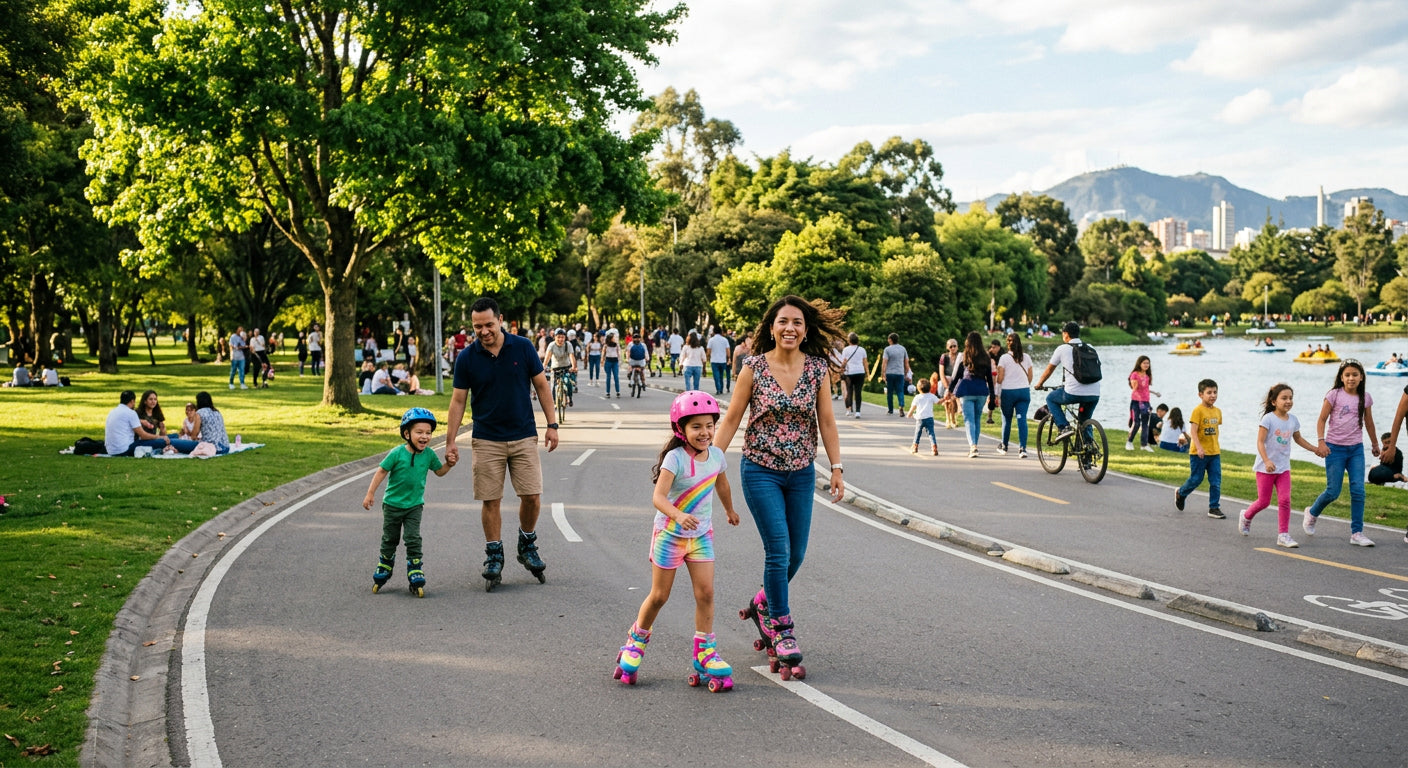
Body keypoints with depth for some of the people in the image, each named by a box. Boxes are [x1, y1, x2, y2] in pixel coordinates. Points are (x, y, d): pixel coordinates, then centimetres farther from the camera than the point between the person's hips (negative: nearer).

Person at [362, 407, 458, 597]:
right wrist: (370, 494, -10)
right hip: (393, 504, -1)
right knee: (390, 540, 13)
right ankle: (382, 573, 33)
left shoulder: (429, 454, -7)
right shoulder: (397, 453, -17)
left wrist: (448, 464, -11)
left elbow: (439, 472, 9)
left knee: (413, 539, -8)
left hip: (414, 505, 1)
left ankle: (416, 577, -3)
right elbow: (381, 471, -10)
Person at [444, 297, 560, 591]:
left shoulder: (523, 347, -4)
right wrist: (450, 441, -1)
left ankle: (527, 545, 21)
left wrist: (552, 424, 1)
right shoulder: (467, 358, -4)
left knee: (532, 496, -4)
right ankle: (494, 556, 16)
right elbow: (458, 400, 2)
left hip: (524, 437, 0)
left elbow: (541, 386, 4)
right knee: (490, 500, 1)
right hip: (486, 441, 0)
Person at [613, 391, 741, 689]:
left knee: (705, 592, -6)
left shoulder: (716, 455, -3)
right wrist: (678, 516, -49)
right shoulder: (676, 458, -22)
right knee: (659, 596, 7)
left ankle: (705, 654, 4)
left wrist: (730, 511, 36)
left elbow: (721, 486, 20)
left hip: (701, 535, 4)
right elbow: (658, 497, -31)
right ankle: (636, 641, 31)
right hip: (670, 534, -4)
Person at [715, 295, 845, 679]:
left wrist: (836, 468, 1)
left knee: (796, 554, 9)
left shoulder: (817, 369, -1)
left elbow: (826, 422, 5)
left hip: (801, 473, 4)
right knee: (779, 551, -9)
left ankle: (763, 604, 36)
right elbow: (731, 420, -2)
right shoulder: (754, 367, -7)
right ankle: (783, 633, 4)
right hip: (761, 471, -3)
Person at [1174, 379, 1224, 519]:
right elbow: (1193, 431, -16)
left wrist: (1216, 446, 17)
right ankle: (1180, 493, 32)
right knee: (1196, 479, 5)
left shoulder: (1217, 411, 8)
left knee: (1216, 481, 2)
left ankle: (1214, 508, 10)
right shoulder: (1198, 410, -12)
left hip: (1214, 452, 6)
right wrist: (1199, 448, -25)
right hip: (1199, 454, -6)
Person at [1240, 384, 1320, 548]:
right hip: (1265, 468, -4)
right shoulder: (1268, 419, -13)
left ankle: (1283, 535, -1)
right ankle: (1246, 516, 32)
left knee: (1285, 500, -6)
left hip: (1283, 467, 4)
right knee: (1264, 501, 2)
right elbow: (1260, 442, -18)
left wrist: (1314, 449, 18)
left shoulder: (1293, 420, 4)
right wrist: (1267, 461, -30)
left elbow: (1298, 439, 22)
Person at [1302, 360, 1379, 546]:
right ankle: (1312, 513, 27)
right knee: (1333, 491, -2)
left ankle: (1357, 533, 1)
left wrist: (1375, 443, 28)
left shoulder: (1365, 398, 6)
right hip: (1335, 448, -3)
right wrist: (1321, 442, -15)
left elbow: (1368, 423, 19)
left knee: (1358, 490, -6)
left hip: (1356, 449, 3)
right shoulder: (1334, 395, -5)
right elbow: (1322, 420, -4)